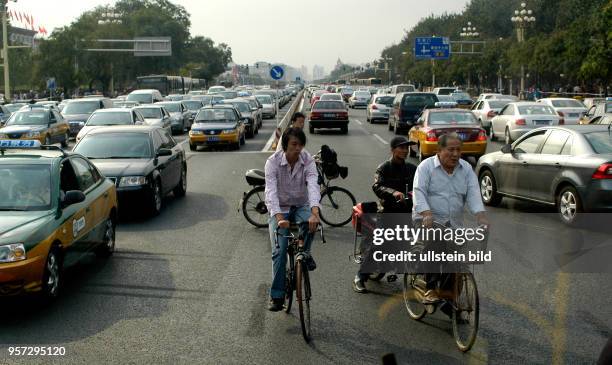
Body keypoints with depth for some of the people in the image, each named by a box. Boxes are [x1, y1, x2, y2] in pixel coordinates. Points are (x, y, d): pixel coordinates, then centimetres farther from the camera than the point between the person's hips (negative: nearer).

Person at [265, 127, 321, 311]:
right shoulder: (273, 162, -19)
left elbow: (313, 186, -29)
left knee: (310, 222, -35)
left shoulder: (307, 160, -16)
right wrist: (279, 218, -44)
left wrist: (314, 212, -47)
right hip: (279, 209, -1)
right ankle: (277, 296, -2)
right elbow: (271, 191, -29)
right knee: (279, 251, -12)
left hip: (301, 206, 1)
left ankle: (305, 252, -5)